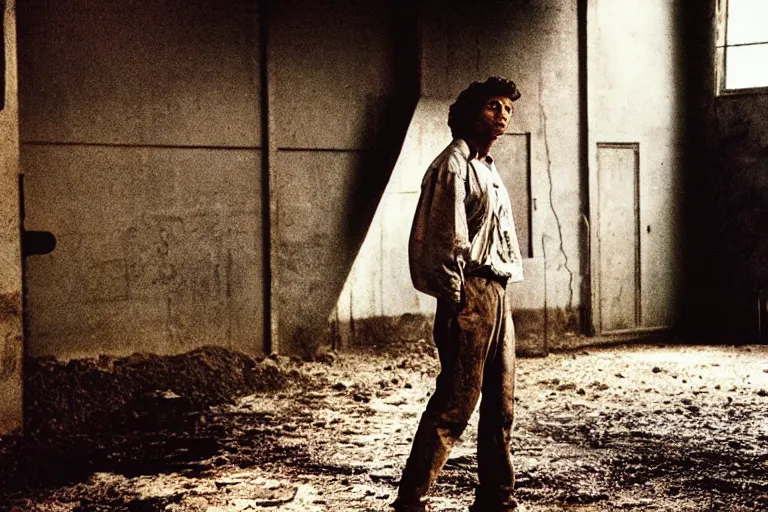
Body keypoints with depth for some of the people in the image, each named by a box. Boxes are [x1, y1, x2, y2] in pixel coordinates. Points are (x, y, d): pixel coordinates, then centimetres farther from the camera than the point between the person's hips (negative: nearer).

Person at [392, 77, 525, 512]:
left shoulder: (488, 167, 20)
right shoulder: (453, 165, -9)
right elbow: (446, 239, -14)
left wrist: (501, 290, 16)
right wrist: (454, 300, -16)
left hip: (497, 294, 9)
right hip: (470, 292, -9)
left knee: (501, 403, 10)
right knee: (455, 403, -10)